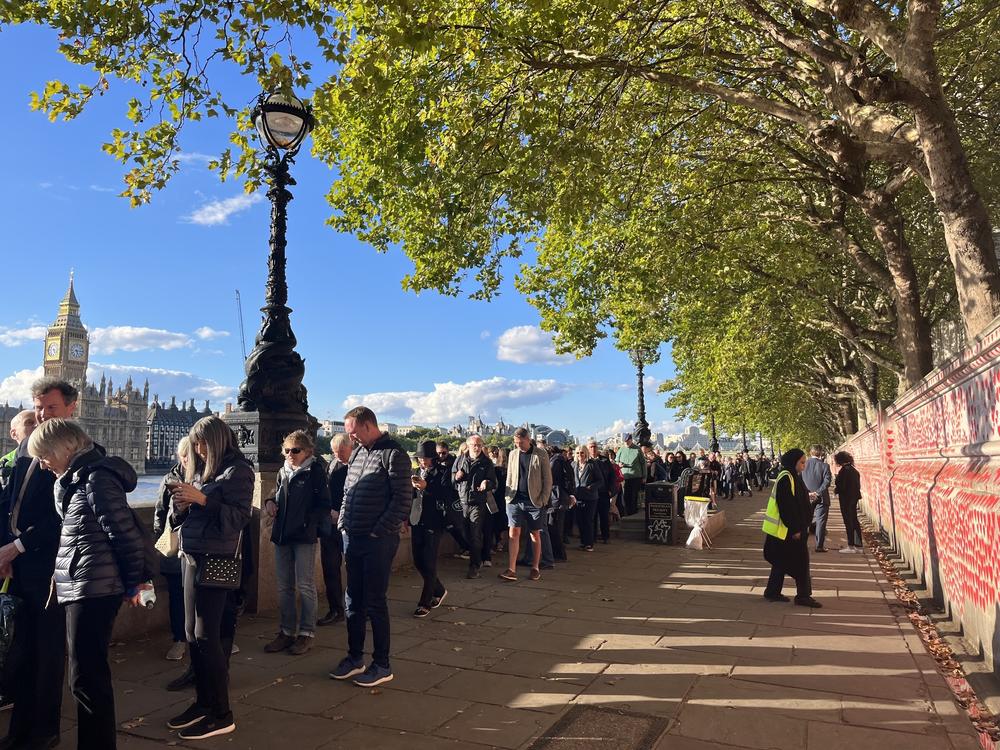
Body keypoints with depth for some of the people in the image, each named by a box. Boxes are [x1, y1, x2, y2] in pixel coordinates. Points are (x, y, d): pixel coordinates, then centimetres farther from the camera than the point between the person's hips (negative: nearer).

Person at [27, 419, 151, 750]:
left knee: (87, 677, -4)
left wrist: (133, 582, -9)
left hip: (93, 589, -10)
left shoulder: (97, 478, -16)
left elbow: (125, 533, -17)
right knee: (90, 673, 17)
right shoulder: (78, 478, 15)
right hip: (82, 588, 10)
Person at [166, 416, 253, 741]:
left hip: (215, 560, -8)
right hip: (190, 556, 8)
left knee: (206, 635, -5)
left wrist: (201, 499, -21)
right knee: (193, 634, 12)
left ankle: (221, 714, 4)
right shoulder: (200, 469, 14)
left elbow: (239, 516, -16)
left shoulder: (238, 470, -9)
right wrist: (181, 504, -4)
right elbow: (182, 517, 18)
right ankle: (203, 702, 24)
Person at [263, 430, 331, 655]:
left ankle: (307, 633, 10)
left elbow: (324, 506, -9)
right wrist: (270, 503, 2)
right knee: (284, 586, 12)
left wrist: (307, 521, -17)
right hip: (281, 535, 6)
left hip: (304, 536, -6)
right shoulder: (283, 472, 12)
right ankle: (286, 632, 23)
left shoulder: (315, 471, -6)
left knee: (305, 586, 0)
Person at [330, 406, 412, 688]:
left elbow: (403, 499, -16)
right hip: (353, 538, 7)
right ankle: (354, 658, 29)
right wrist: (343, 524, 9)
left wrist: (380, 532, -15)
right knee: (354, 601, 15)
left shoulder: (393, 454, -11)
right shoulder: (357, 453, 12)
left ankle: (382, 665, 14)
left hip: (378, 541, -7)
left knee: (375, 603, 0)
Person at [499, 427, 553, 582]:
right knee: (514, 532, -5)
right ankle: (512, 570, -6)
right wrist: (508, 496, 3)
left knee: (535, 535, 6)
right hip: (515, 499, 3)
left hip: (534, 500, -2)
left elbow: (547, 479, -2)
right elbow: (509, 477, 13)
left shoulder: (541, 455, -3)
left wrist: (543, 499, -9)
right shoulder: (513, 454, 8)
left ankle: (535, 568, 17)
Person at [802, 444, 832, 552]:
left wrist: (807, 493, -4)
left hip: (807, 498, 3)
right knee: (821, 521, 3)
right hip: (821, 498, -3)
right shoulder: (824, 465, -9)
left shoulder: (804, 464, -1)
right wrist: (818, 492, -16)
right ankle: (820, 546, 3)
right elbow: (827, 481, -16)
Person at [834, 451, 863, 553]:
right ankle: (859, 545, 21)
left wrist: (836, 490, 1)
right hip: (854, 497, 9)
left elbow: (840, 485, -19)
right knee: (854, 521, 15)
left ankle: (851, 546, 2)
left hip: (846, 499, -9)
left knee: (848, 522, -2)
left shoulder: (844, 470, -18)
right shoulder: (854, 470, 9)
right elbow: (858, 485, 13)